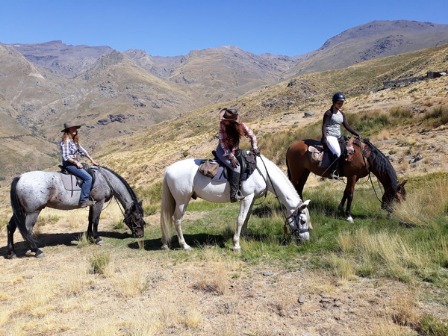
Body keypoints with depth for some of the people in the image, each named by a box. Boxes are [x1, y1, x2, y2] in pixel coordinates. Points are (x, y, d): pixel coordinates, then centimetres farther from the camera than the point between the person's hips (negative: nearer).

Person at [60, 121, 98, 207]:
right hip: (69, 164, -10)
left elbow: (82, 150, 18)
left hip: (76, 162, 10)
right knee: (88, 177, -21)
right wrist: (76, 162, -16)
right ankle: (84, 200, -20)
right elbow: (65, 157, -20)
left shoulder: (75, 140, 11)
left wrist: (91, 160, 16)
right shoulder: (66, 141, -16)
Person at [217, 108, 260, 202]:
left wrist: (254, 148, -8)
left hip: (235, 150, 5)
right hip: (222, 150, -5)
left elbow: (252, 136, 4)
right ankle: (234, 195, -25)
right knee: (236, 167, -24)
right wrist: (231, 157, -24)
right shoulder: (222, 124, -19)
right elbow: (223, 141, -20)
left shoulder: (241, 125, -11)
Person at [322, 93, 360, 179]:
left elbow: (347, 126, 17)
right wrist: (324, 138, -24)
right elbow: (324, 126, -11)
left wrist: (357, 134, 8)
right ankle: (333, 172, -23)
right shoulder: (329, 113, -5)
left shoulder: (342, 114, 17)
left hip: (338, 136, 9)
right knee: (337, 152, -30)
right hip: (330, 136, -9)